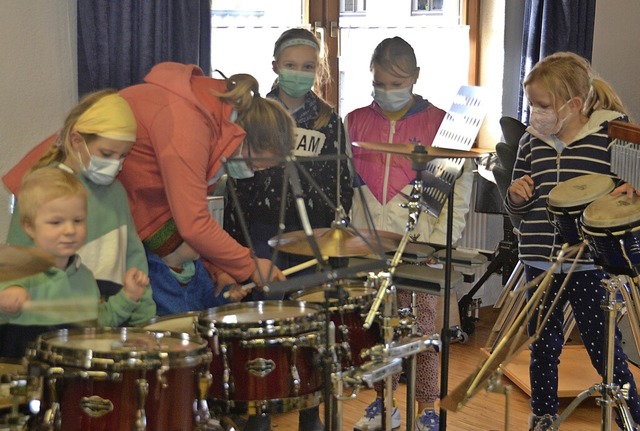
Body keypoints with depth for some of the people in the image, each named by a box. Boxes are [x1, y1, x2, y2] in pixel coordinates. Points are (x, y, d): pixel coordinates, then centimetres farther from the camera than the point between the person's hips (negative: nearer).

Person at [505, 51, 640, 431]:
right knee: (543, 346, 16)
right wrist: (517, 196, -7)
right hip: (540, 263, 5)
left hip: (591, 264, -5)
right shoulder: (532, 143, 6)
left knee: (605, 349, 3)